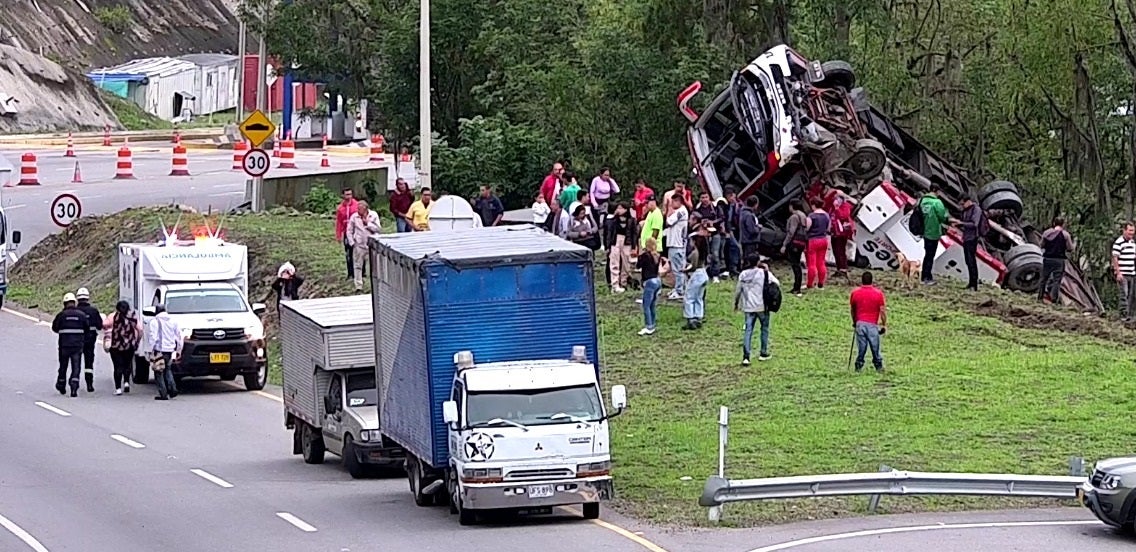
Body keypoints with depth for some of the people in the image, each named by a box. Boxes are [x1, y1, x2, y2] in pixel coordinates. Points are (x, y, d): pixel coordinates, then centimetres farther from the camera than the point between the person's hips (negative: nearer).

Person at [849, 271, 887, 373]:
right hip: (873, 324, -2)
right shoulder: (878, 293, -3)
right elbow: (882, 310, -4)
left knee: (861, 346, 6)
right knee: (875, 346, 7)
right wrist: (884, 325, 4)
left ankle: (859, 366, 6)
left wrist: (854, 322, 26)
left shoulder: (855, 293, 4)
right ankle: (878, 366, 13)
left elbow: (853, 310, 13)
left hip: (860, 323, 2)